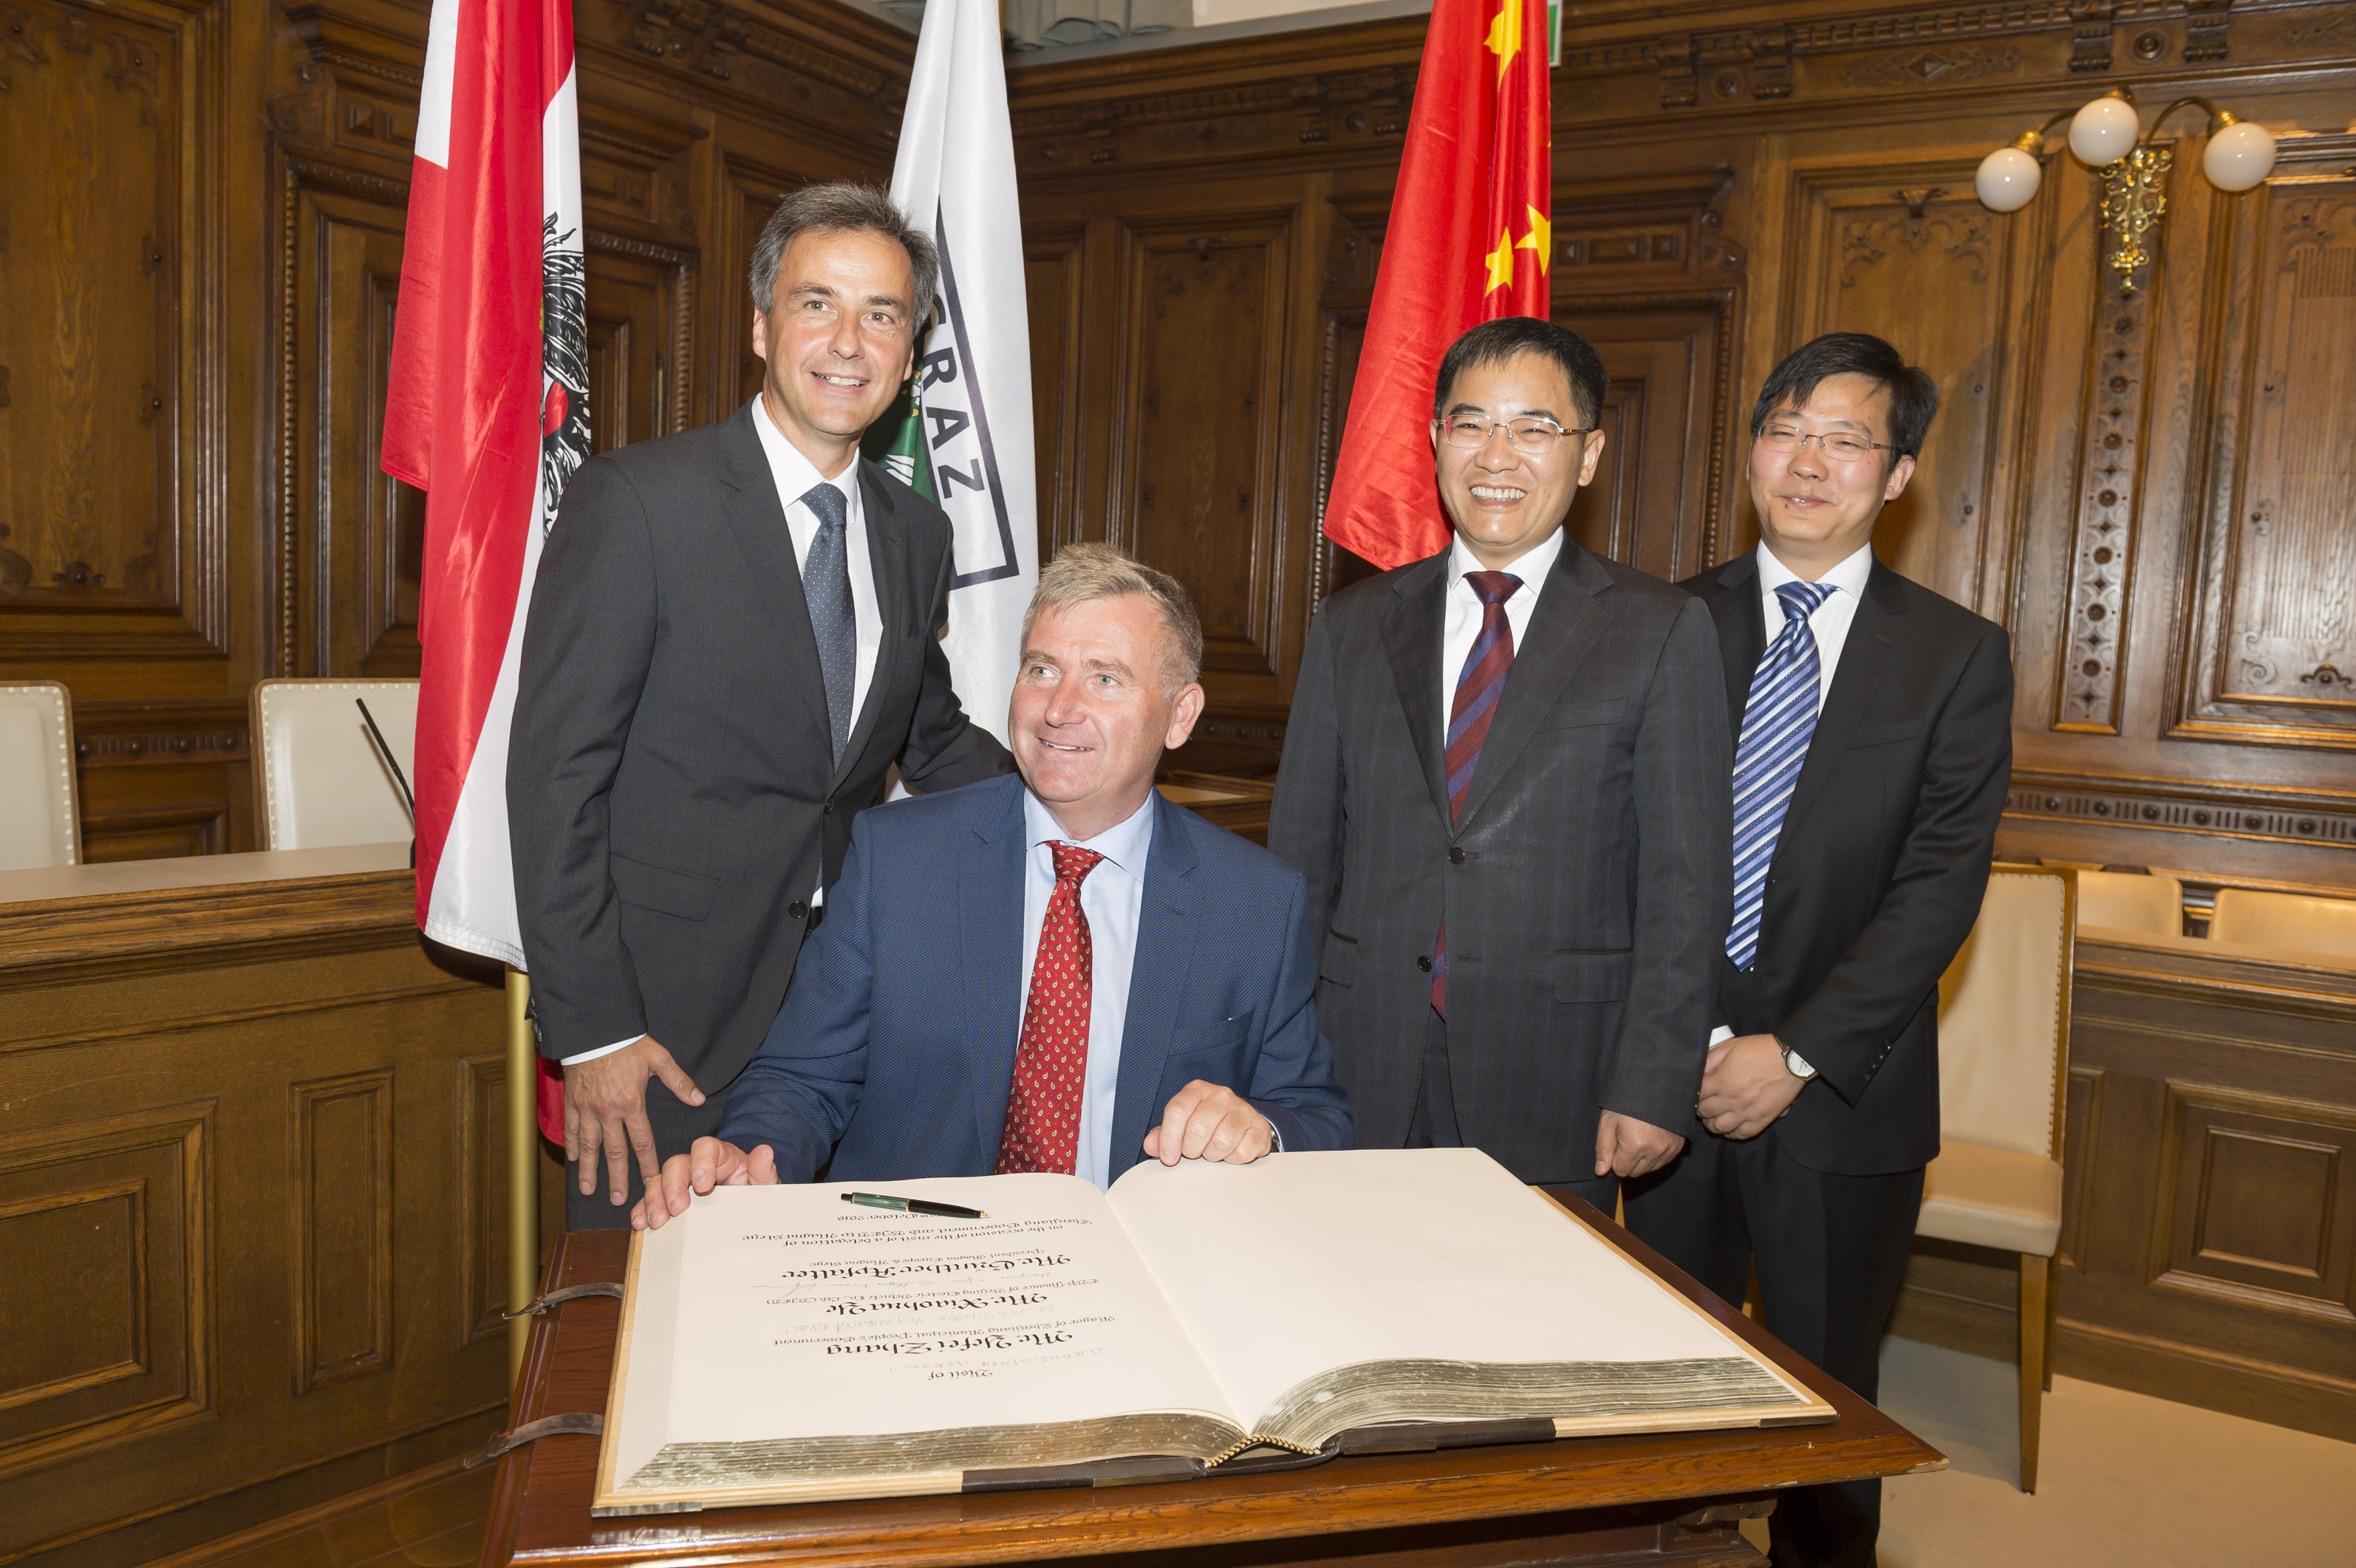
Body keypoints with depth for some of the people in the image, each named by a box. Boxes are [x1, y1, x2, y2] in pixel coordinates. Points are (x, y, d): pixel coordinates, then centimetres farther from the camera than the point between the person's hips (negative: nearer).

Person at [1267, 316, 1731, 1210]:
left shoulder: (1661, 633, 1)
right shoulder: (1354, 625, 8)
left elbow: (1684, 884, -2)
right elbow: (1300, 856, 8)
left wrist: (1652, 1088, -8)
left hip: (1553, 1083, -2)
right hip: (1366, 1073, 2)